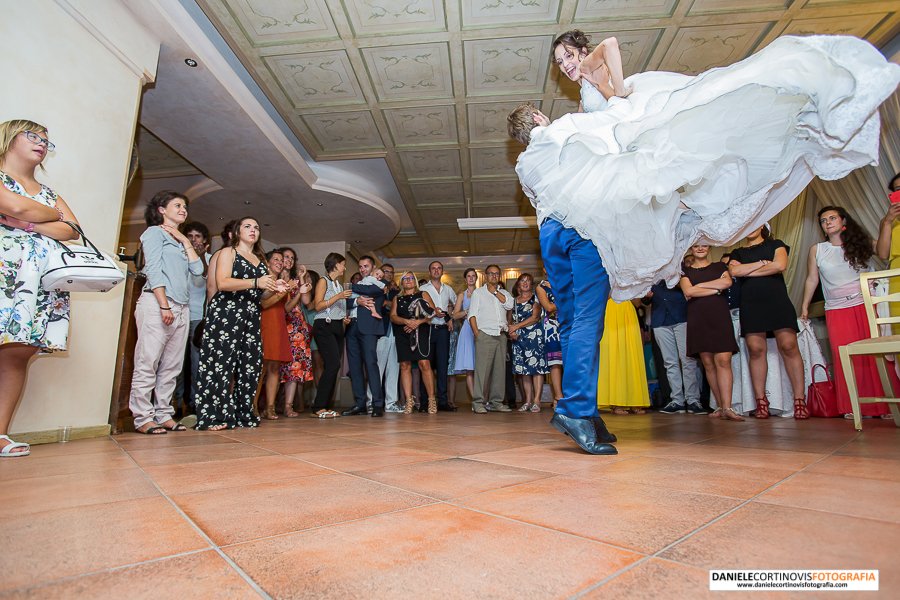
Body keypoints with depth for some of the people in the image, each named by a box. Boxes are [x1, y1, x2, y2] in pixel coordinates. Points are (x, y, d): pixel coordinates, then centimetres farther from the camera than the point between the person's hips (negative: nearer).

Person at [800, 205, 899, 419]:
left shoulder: (860, 242, 8)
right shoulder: (817, 250, 8)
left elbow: (883, 253, -12)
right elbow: (811, 279, 10)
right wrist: (804, 306, 8)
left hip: (867, 305, 0)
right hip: (837, 311, 0)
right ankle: (854, 407, 5)